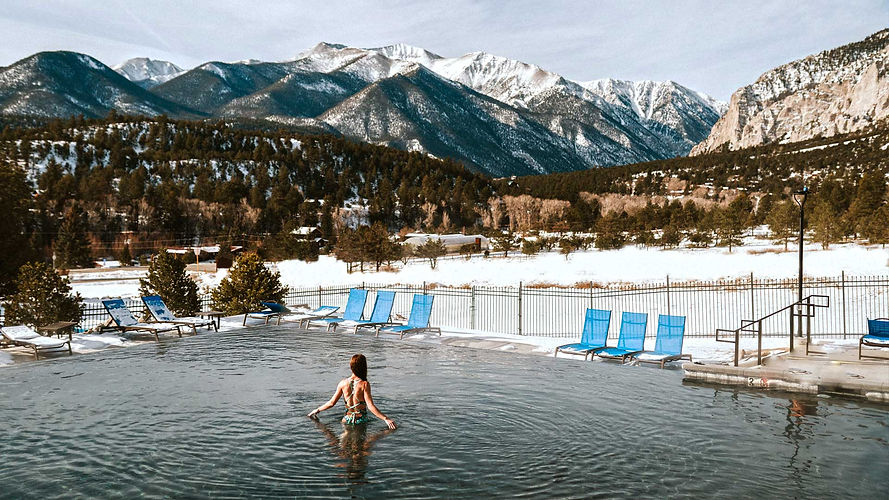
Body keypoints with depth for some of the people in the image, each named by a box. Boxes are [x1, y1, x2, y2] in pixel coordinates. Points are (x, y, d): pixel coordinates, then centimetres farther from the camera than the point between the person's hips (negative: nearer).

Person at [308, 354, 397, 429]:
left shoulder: (343, 383, -4)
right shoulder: (364, 384, -14)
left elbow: (331, 403, 3)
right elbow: (370, 406, -19)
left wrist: (317, 410, 18)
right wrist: (386, 419, -18)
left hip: (347, 420, 3)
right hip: (361, 420, -3)